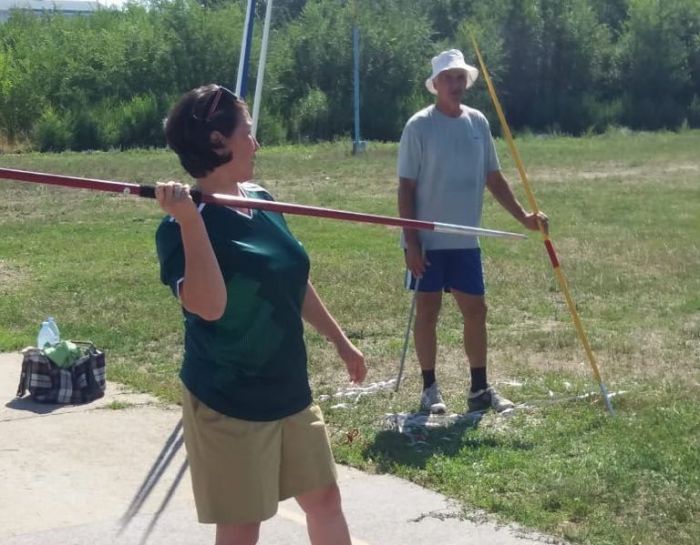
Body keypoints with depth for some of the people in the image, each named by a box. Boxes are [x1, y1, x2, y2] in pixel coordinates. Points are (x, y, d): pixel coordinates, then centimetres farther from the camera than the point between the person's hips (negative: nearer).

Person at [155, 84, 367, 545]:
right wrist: (189, 220, -38)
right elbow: (208, 305, -34)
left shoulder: (261, 200, 4)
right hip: (228, 402, -7)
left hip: (290, 390, 7)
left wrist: (341, 342, 21)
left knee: (324, 498, 17)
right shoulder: (184, 225, -19)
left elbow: (295, 283, 16)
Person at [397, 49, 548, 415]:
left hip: (465, 239, 5)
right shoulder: (419, 126, -10)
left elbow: (493, 178, 12)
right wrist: (411, 242, -15)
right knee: (427, 310, 4)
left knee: (476, 310, 7)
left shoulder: (478, 122, 5)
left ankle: (480, 389, 18)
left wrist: (523, 217, 3)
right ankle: (429, 389, 15)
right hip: (427, 240, -5)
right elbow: (406, 188, -10)